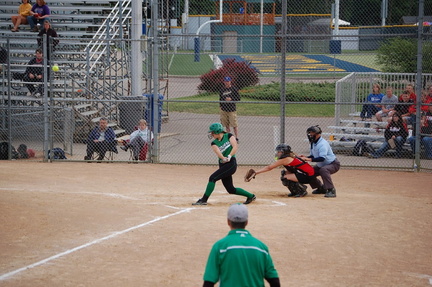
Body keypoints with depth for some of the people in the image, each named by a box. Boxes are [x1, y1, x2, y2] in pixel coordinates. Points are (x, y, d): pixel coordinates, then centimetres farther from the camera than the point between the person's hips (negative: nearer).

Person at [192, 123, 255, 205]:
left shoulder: (228, 136, 0)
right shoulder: (214, 143, 10)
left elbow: (235, 147, -13)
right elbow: (217, 151, -11)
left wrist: (229, 156, -29)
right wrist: (223, 158, -33)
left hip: (231, 164, -7)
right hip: (222, 164, 7)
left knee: (213, 178, -18)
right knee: (231, 190, 8)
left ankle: (204, 200, -14)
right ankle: (250, 196, 25)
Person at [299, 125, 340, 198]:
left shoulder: (323, 144, -28)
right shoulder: (313, 143, 1)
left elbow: (322, 158, -39)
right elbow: (313, 155, 10)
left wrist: (309, 159, -46)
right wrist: (306, 158, -10)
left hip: (333, 164, -10)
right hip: (321, 165, 10)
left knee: (323, 170, -39)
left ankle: (331, 190, -33)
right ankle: (321, 188, 23)